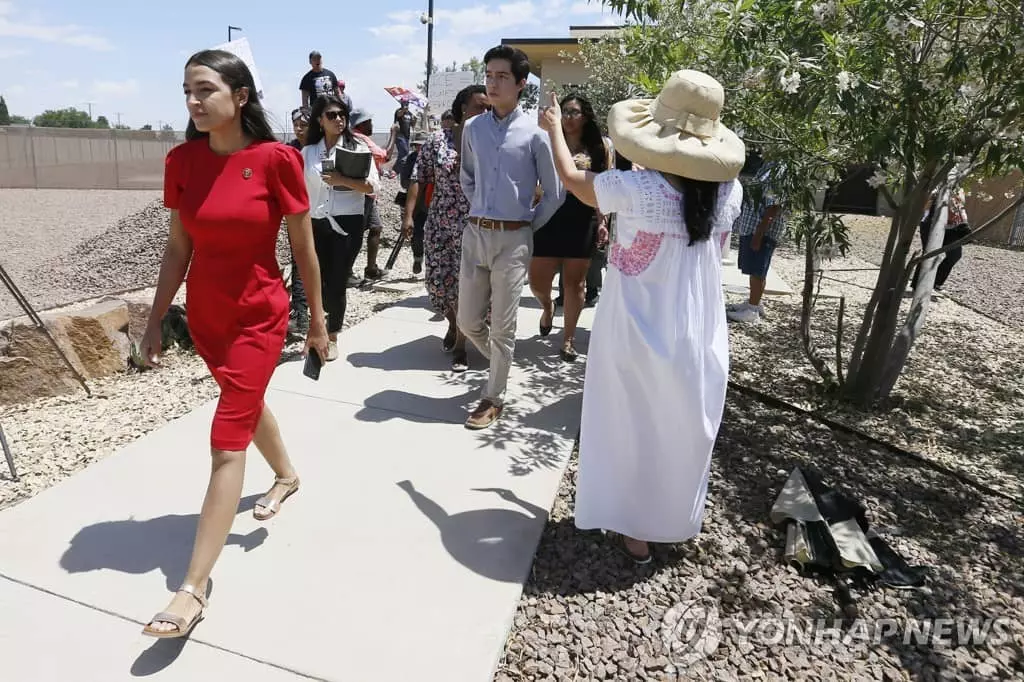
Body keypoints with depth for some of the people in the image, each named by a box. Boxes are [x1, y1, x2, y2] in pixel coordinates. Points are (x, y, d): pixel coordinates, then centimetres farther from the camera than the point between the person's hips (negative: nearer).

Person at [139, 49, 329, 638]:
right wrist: (156, 318, 6)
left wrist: (318, 321, -2)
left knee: (227, 441, -7)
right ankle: (287, 475, 54)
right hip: (204, 313, 6)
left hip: (259, 315, -6)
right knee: (246, 401, 25)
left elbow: (304, 247, -7)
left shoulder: (276, 159, -15)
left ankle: (195, 587, 0)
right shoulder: (183, 161, -1)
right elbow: (178, 246, 6)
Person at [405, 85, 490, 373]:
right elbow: (419, 179, 3)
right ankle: (453, 325, 38)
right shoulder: (437, 141, 3)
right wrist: (409, 214, -5)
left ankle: (460, 343, 16)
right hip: (440, 225, 2)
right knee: (440, 281, 7)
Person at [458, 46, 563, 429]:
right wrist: (483, 213, 15)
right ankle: (501, 362, 37)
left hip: (513, 239, -4)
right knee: (468, 320, 9)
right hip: (475, 233, 4)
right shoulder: (472, 128, 6)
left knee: (502, 325, 3)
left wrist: (527, 226, 3)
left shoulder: (535, 132, -5)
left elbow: (554, 193, 1)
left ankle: (494, 398, 18)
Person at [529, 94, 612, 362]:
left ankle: (568, 337, 21)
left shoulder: (599, 148, 4)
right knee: (538, 282, 2)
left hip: (583, 222, 0)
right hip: (549, 220, 0)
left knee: (574, 282, 7)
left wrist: (602, 222, -1)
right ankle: (547, 307, 39)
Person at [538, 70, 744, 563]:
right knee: (683, 431, 21)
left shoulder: (634, 188, -20)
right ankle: (674, 521, 41)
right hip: (698, 336, 4)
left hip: (637, 334, -4)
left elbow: (573, 180, 0)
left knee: (633, 428, 15)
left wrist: (554, 129, 16)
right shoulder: (729, 191, -9)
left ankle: (633, 531, 28)